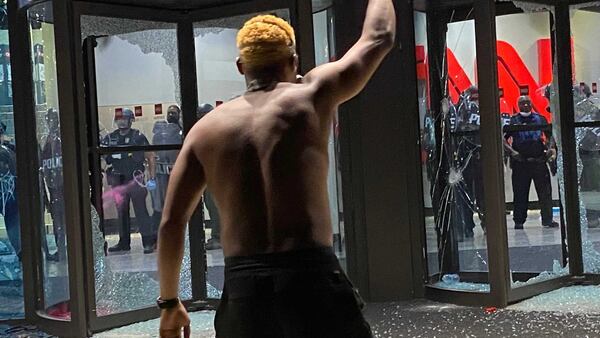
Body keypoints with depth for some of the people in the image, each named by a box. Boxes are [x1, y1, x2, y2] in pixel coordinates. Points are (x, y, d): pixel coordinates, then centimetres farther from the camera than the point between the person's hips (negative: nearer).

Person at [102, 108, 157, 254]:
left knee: (140, 210, -9)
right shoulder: (110, 138, 9)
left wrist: (152, 178, -5)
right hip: (118, 180, 5)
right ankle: (124, 242, 19)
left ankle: (149, 241, -7)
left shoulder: (138, 137, -1)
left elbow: (150, 157, 1)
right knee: (121, 212, 10)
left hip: (135, 179, -4)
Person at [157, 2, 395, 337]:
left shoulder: (206, 129, 10)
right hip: (311, 278, -3)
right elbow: (379, 38, 16)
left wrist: (169, 301, 18)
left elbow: (171, 223, 8)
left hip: (242, 287, 3)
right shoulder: (311, 96, 3)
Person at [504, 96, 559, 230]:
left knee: (545, 191, -1)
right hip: (520, 161, -1)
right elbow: (503, 139, -1)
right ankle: (519, 221, 9)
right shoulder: (513, 120, 4)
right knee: (520, 193, 2)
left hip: (539, 160, 2)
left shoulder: (540, 119, 11)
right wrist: (511, 151, -15)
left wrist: (551, 148, -2)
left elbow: (549, 136, 15)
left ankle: (547, 219, 4)